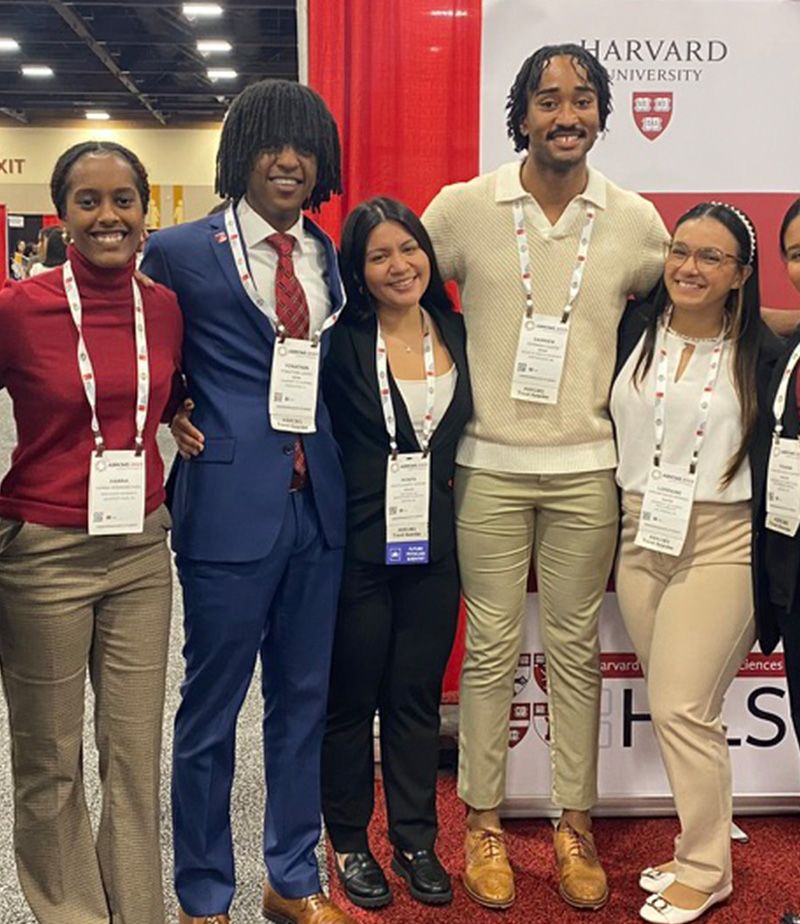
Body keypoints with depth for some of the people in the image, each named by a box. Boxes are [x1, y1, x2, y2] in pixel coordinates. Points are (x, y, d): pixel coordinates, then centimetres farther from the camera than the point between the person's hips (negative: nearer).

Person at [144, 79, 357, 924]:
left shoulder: (330, 258, 11)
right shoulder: (182, 251, -3)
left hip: (317, 503, 5)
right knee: (212, 706, 6)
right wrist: (171, 414, -6)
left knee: (304, 698, 14)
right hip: (229, 503, -5)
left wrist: (341, 465, 8)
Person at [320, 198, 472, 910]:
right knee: (352, 698, 11)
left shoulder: (457, 333, 5)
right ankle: (350, 842, 29)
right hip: (359, 547, -3)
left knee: (418, 697, 14)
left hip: (434, 546, 4)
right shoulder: (343, 342, -9)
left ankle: (416, 839, 30)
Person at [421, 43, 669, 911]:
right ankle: (482, 821, 23)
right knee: (491, 648, 7)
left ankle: (575, 824, 26)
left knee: (576, 650, 11)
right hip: (489, 467, -1)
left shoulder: (637, 222, 1)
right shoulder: (462, 207, -3)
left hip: (586, 471, 1)